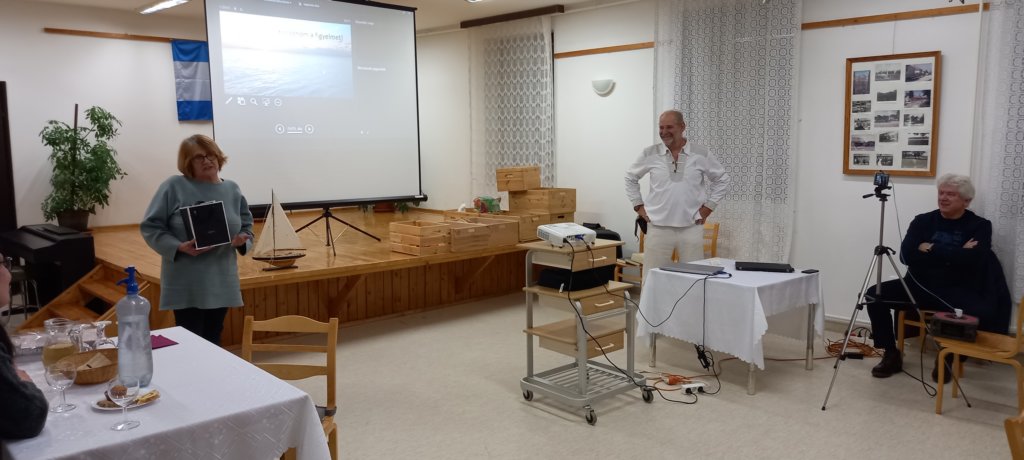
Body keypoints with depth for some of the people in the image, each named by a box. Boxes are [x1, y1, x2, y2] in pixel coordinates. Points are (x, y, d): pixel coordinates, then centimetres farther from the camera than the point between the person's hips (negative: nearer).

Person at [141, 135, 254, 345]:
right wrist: (179, 247, -20)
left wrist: (242, 240, -8)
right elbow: (150, 226, -6)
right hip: (187, 285, -4)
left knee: (213, 341, 14)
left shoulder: (232, 190, 8)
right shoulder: (173, 187, -7)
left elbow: (246, 226, 15)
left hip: (221, 283, 5)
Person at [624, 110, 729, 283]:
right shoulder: (650, 154, 1)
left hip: (691, 228, 0)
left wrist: (708, 206, 4)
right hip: (658, 227, 0)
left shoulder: (701, 154, 0)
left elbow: (722, 180, 12)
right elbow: (630, 177, 15)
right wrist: (638, 205, 7)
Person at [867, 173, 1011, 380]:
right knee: (874, 294, -18)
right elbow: (906, 255, -10)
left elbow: (972, 259, -19)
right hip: (919, 286, 3)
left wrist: (931, 250, -12)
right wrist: (955, 255, -13)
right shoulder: (923, 221, 6)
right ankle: (891, 355, -3)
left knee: (983, 312, -32)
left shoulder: (980, 225, 1)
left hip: (957, 291, -2)